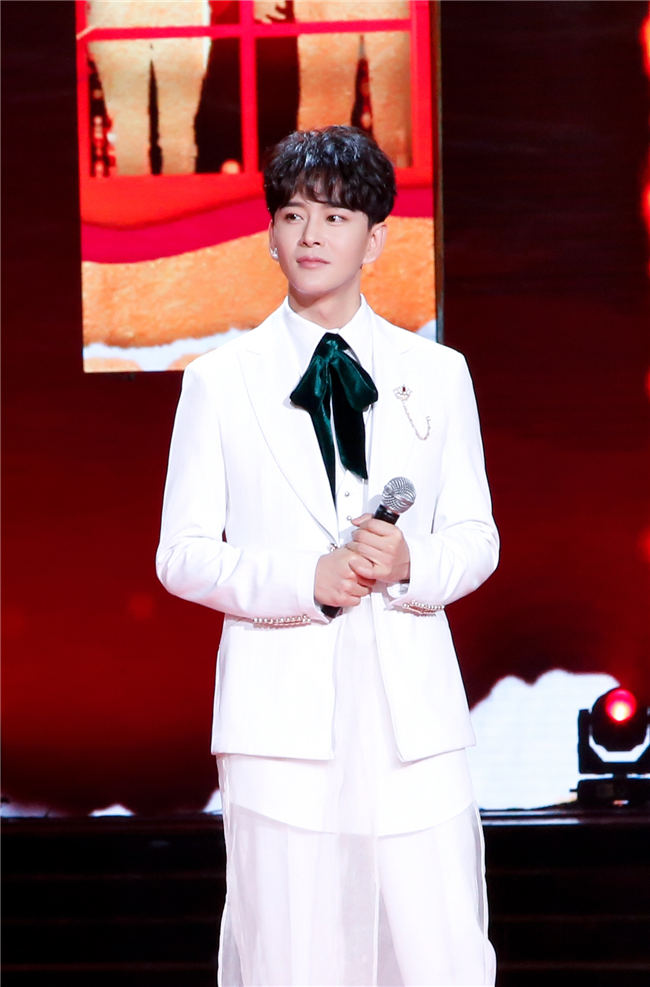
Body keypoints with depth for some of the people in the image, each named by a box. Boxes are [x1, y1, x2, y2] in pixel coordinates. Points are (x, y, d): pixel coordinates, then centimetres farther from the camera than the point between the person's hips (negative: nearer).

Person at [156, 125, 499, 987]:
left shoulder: (437, 374, 12)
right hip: (282, 711, -1)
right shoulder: (220, 381, 7)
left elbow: (477, 538, 11)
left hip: (412, 709, 1)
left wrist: (412, 562, -12)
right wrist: (307, 578, -13)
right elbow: (182, 556, 3)